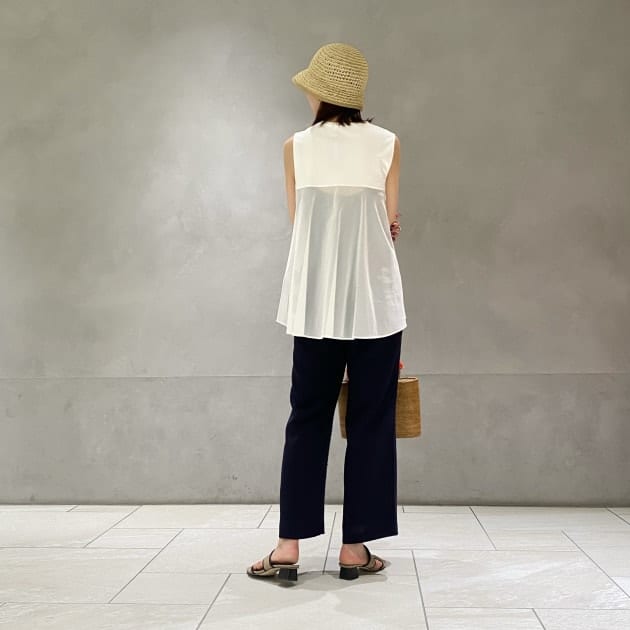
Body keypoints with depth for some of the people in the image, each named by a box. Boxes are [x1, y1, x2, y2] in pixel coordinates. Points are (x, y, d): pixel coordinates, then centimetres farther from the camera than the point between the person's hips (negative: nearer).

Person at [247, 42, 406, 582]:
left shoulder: (297, 147, 5)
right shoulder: (387, 144, 2)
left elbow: (298, 222, 10)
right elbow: (390, 224, 4)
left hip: (316, 300, 2)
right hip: (375, 298, -1)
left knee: (307, 418, 9)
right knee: (370, 421, 6)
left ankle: (289, 548, 8)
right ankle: (355, 548, 10)